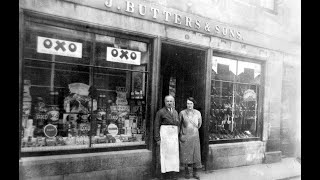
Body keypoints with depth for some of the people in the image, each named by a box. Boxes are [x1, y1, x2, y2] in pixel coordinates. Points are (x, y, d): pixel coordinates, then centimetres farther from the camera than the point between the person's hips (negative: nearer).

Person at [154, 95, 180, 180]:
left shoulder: (175, 112, 13)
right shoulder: (160, 112, -3)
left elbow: (178, 125, 17)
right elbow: (156, 126, -6)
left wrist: (178, 137, 12)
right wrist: (158, 139, -12)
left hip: (174, 136, 5)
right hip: (164, 135, -5)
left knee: (174, 156, 7)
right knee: (164, 156, -1)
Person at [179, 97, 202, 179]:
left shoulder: (197, 113, 2)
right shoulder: (182, 113, -4)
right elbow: (179, 124, 8)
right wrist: (181, 134, 12)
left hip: (195, 136, 2)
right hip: (185, 137, -2)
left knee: (196, 154, 3)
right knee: (185, 154, 2)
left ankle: (195, 173, 16)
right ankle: (187, 172, 17)